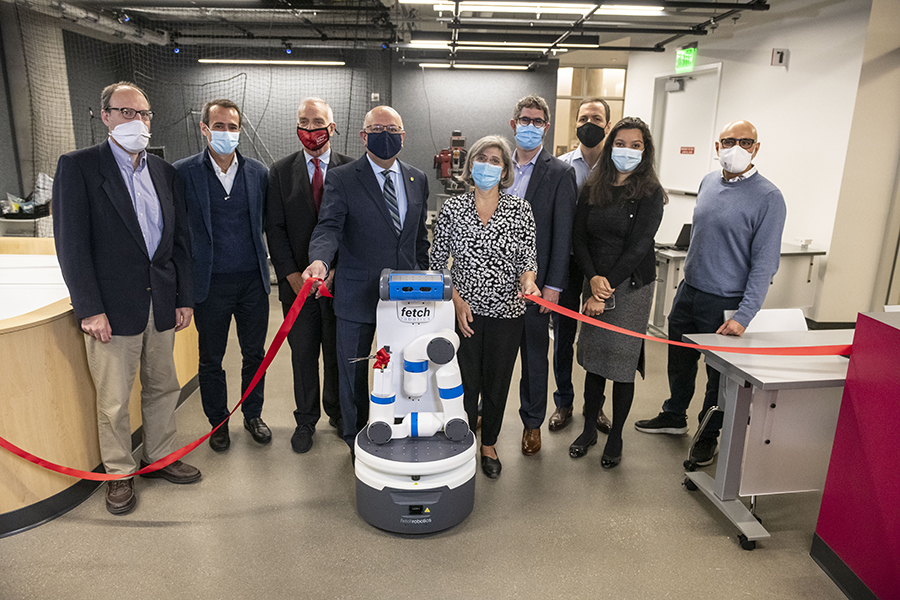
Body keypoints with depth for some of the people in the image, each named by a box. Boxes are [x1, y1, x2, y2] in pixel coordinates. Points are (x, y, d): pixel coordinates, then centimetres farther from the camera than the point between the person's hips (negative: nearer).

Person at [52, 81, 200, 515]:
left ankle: (160, 457, 33)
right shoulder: (78, 166, -4)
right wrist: (89, 309, -13)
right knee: (113, 401, 6)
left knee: (163, 387, 15)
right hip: (113, 308, -4)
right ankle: (119, 473, 26)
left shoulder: (163, 171, 11)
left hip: (161, 306, 5)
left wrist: (185, 297, 8)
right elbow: (72, 244, -8)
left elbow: (180, 239, 11)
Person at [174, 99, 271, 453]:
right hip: (210, 283, -2)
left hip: (253, 280, 2)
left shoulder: (257, 172, 4)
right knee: (211, 360, 11)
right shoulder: (183, 172, -4)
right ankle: (218, 422, 30)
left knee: (254, 354, 13)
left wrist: (254, 256, 6)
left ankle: (253, 415, 33)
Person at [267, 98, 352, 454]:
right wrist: (292, 275, -7)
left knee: (338, 352, 11)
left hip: (339, 279, -1)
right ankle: (306, 420, 26)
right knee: (303, 354, 10)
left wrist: (333, 270, -11)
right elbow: (275, 229, 2)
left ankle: (337, 411, 31)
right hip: (297, 281, 1)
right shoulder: (280, 172, 5)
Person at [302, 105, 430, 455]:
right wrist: (320, 260, -37)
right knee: (354, 372, 11)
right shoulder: (341, 179, -4)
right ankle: (356, 440, 33)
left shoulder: (417, 180, 9)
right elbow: (329, 226, -17)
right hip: (357, 294, -3)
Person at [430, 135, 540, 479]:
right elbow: (438, 261, 2)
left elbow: (527, 257, 1)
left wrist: (528, 281, -21)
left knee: (497, 381, 12)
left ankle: (489, 445, 34)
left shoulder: (520, 210, 1)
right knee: (465, 381, 5)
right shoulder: (452, 208, 1)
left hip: (507, 311, 1)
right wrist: (456, 300, -8)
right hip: (464, 311, -1)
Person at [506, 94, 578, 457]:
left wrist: (553, 285, -10)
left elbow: (562, 233, -6)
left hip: (533, 280, -3)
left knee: (534, 354, 10)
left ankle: (532, 422, 27)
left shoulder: (560, 174, -3)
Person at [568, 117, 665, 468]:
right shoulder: (592, 189, 6)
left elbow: (638, 247, -12)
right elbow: (579, 238, 2)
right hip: (595, 282, 3)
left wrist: (607, 287, -15)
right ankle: (589, 429, 28)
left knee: (622, 364, 4)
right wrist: (593, 278, -13)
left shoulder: (650, 193, -5)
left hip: (632, 285, -3)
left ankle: (616, 438, 21)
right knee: (593, 359, 11)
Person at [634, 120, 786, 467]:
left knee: (720, 374, 10)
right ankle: (674, 416, 41)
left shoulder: (768, 198, -13)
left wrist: (744, 316, -21)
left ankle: (709, 435, 31)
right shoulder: (708, 183, 6)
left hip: (725, 303, -6)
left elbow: (764, 264, -15)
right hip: (689, 291, 6)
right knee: (679, 361, 19)